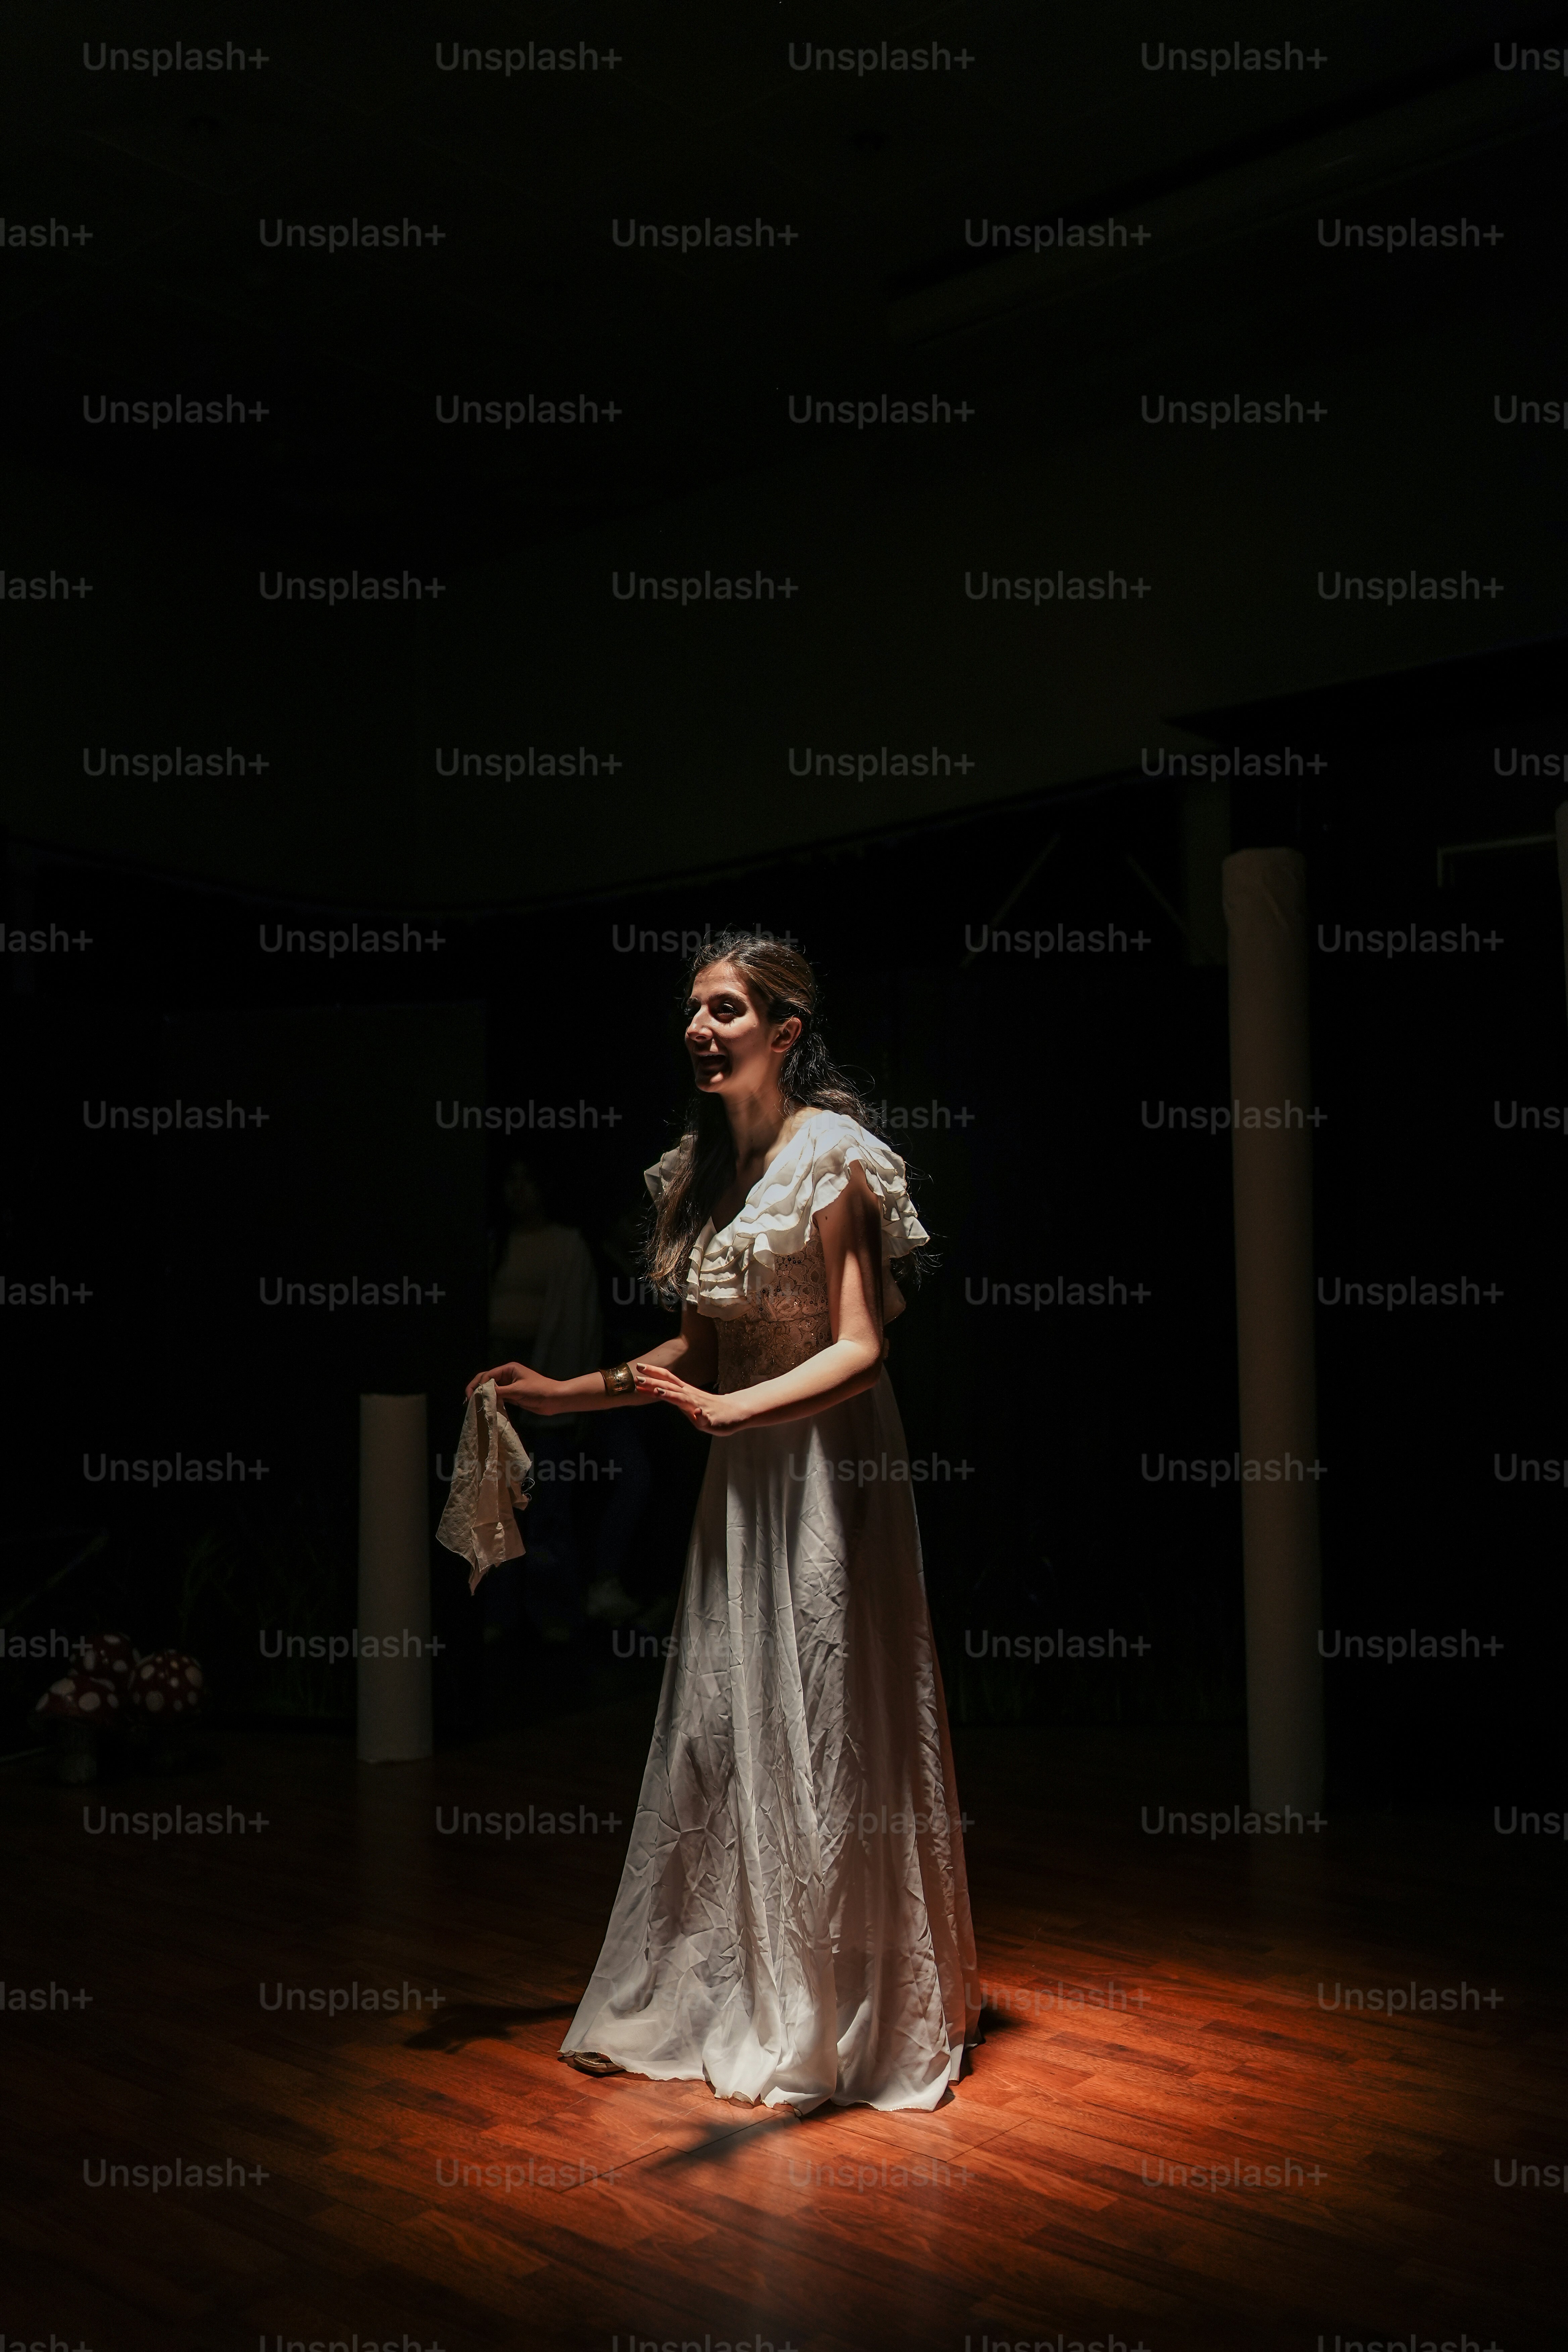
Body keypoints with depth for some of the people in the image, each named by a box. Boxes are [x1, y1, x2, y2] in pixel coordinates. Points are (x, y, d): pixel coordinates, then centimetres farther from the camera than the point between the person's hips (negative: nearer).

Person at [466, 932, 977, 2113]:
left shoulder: (832, 1156, -13)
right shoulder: (702, 1165, 10)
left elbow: (859, 1351, -18)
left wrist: (735, 1410, -30)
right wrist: (568, 1392, 11)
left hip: (828, 1473, -7)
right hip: (742, 1483, 7)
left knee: (827, 1733, 3)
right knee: (716, 1729, 12)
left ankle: (844, 2018, 22)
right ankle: (717, 1999, 29)